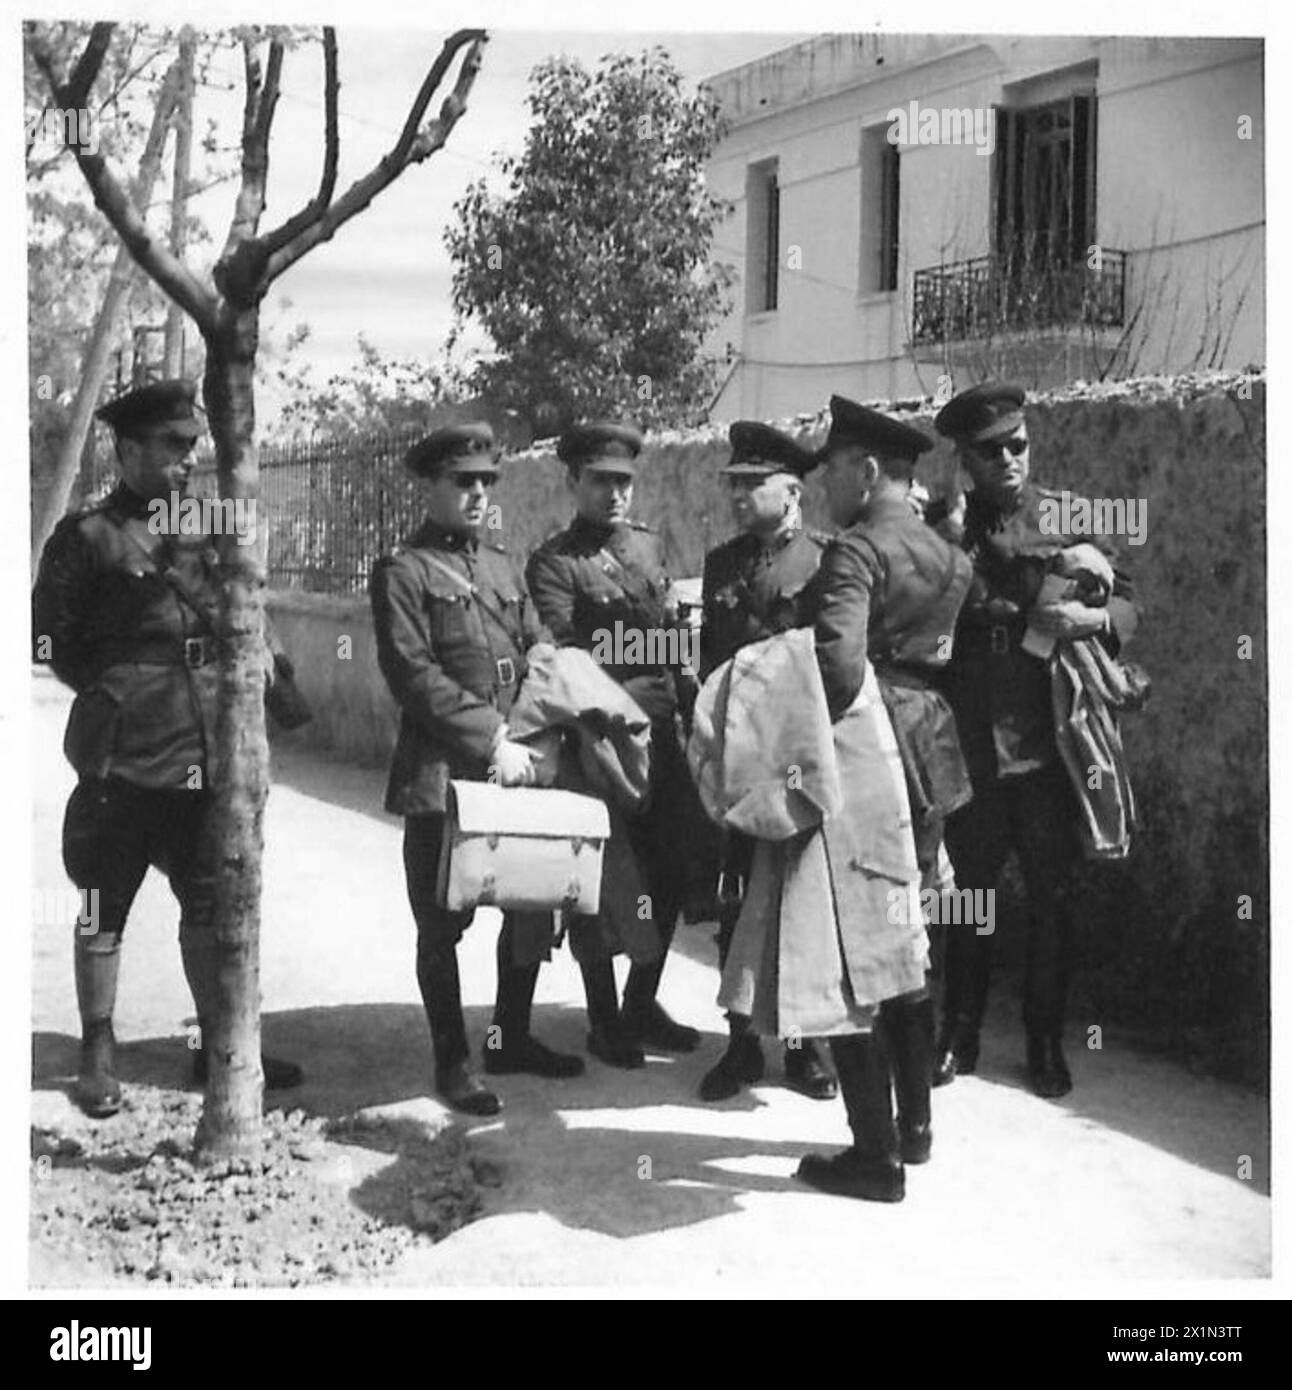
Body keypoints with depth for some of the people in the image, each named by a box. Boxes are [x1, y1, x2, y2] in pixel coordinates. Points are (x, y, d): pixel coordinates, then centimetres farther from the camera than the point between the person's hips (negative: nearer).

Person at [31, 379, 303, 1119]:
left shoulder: (204, 532, 14)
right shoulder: (88, 536, -3)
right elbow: (52, 636, -4)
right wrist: (117, 694, -3)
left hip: (206, 753, 5)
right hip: (123, 757, -5)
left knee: (212, 901, 10)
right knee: (106, 907, 5)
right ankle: (99, 1055, 17)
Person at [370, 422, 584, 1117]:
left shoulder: (501, 564, 16)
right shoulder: (402, 570, -4)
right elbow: (414, 676, -13)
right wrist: (490, 740, -16)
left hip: (515, 767, 7)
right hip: (441, 773, -6)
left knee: (535, 904, 11)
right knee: (442, 922, 1)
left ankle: (512, 1037, 28)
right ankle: (452, 1060, 14)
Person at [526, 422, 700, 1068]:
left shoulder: (647, 544, 14)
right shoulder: (553, 562, -6)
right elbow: (562, 653, -17)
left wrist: (682, 699, 8)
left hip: (659, 735, 6)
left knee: (665, 874, 10)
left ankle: (642, 1005, 26)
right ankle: (604, 1020, 15)